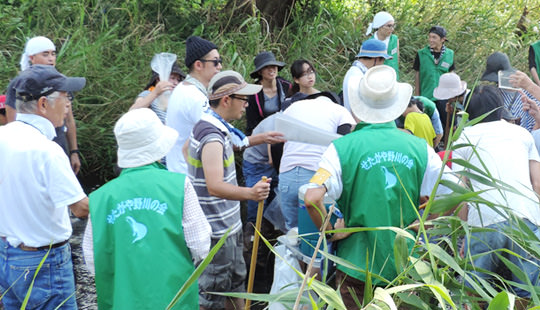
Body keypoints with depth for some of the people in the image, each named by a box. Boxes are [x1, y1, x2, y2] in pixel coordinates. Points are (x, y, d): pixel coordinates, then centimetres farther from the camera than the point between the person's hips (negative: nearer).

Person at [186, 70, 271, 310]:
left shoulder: (206, 124, 6)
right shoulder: (212, 137, -27)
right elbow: (215, 186, -38)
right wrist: (250, 193, -54)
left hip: (228, 224, 10)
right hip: (216, 230, -10)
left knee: (235, 282, 23)